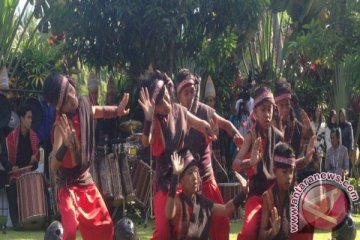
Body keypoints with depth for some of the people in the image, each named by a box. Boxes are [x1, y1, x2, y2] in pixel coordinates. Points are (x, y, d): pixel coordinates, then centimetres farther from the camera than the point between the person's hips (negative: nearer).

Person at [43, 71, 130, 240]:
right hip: (68, 185, -7)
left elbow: (99, 111, 20)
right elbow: (53, 165, -37)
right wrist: (65, 143, -52)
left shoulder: (83, 105, -8)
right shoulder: (61, 124, -27)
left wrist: (117, 110, 5)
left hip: (85, 180, 7)